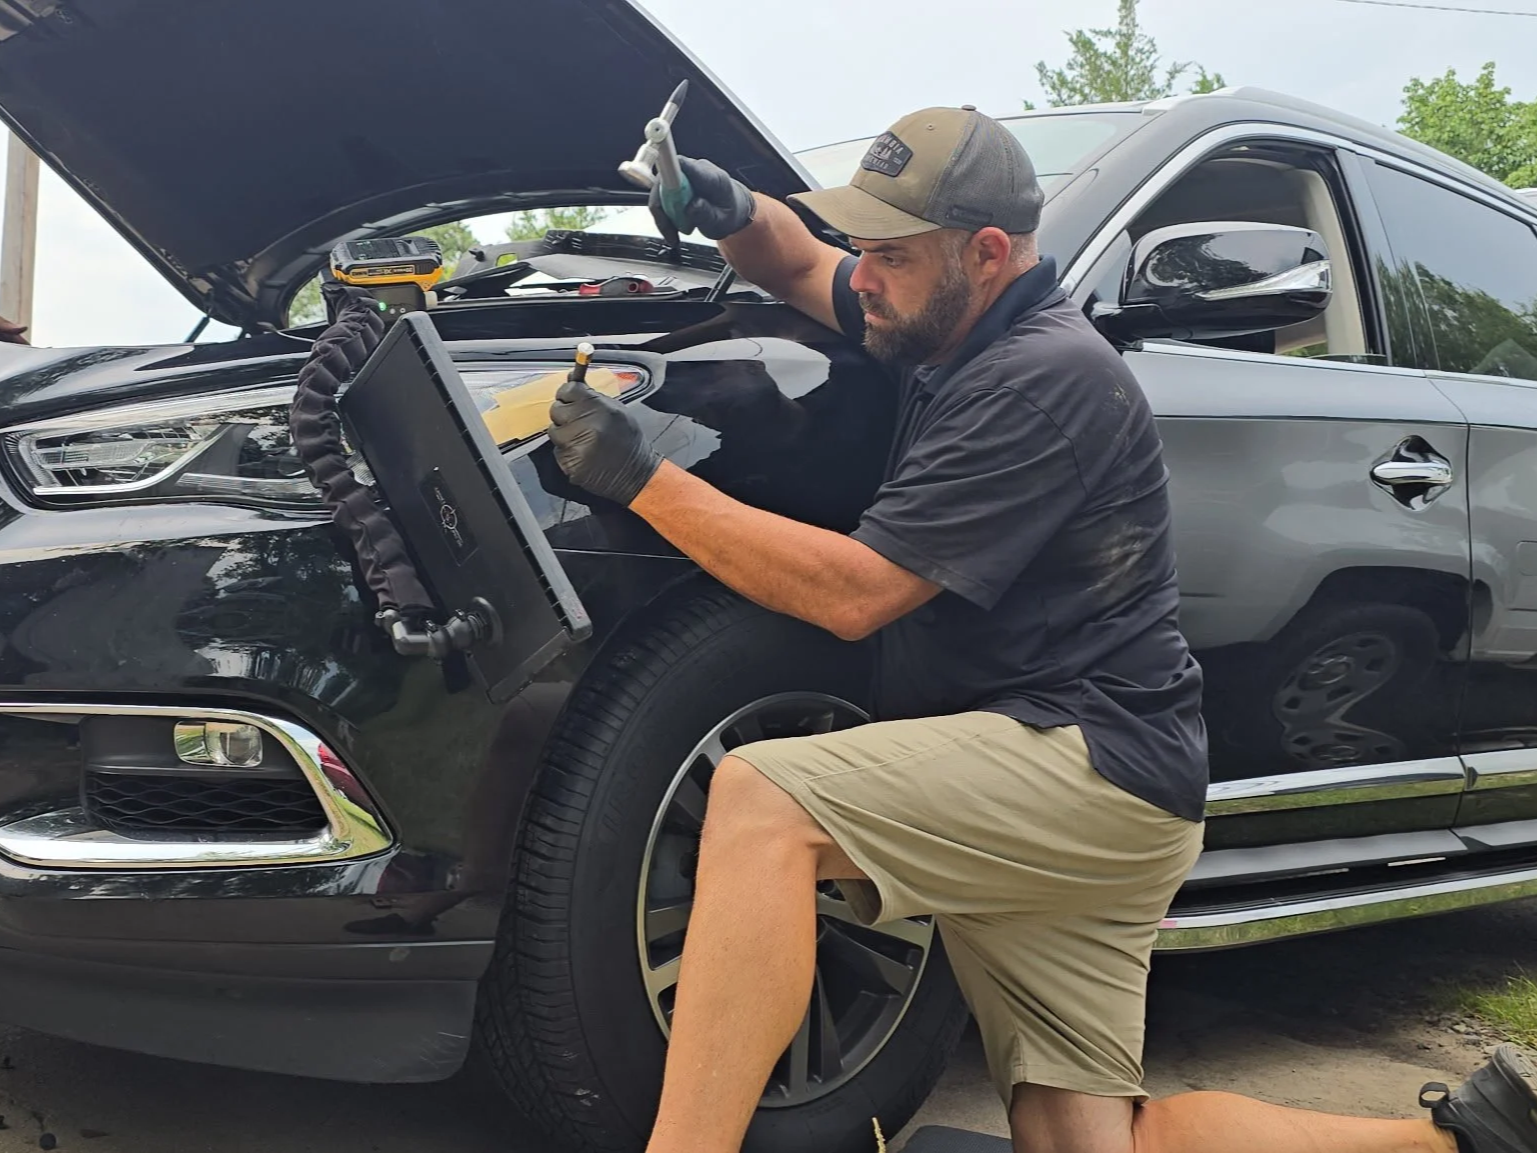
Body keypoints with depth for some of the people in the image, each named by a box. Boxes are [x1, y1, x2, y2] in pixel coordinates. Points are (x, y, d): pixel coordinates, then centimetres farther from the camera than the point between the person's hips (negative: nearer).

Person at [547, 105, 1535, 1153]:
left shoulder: (1044, 378, -17)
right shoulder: (953, 321, 12)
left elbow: (852, 593, -20)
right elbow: (797, 266, 28)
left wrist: (642, 478, -17)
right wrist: (734, 213, 3)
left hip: (1095, 763, -10)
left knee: (762, 799, -27)